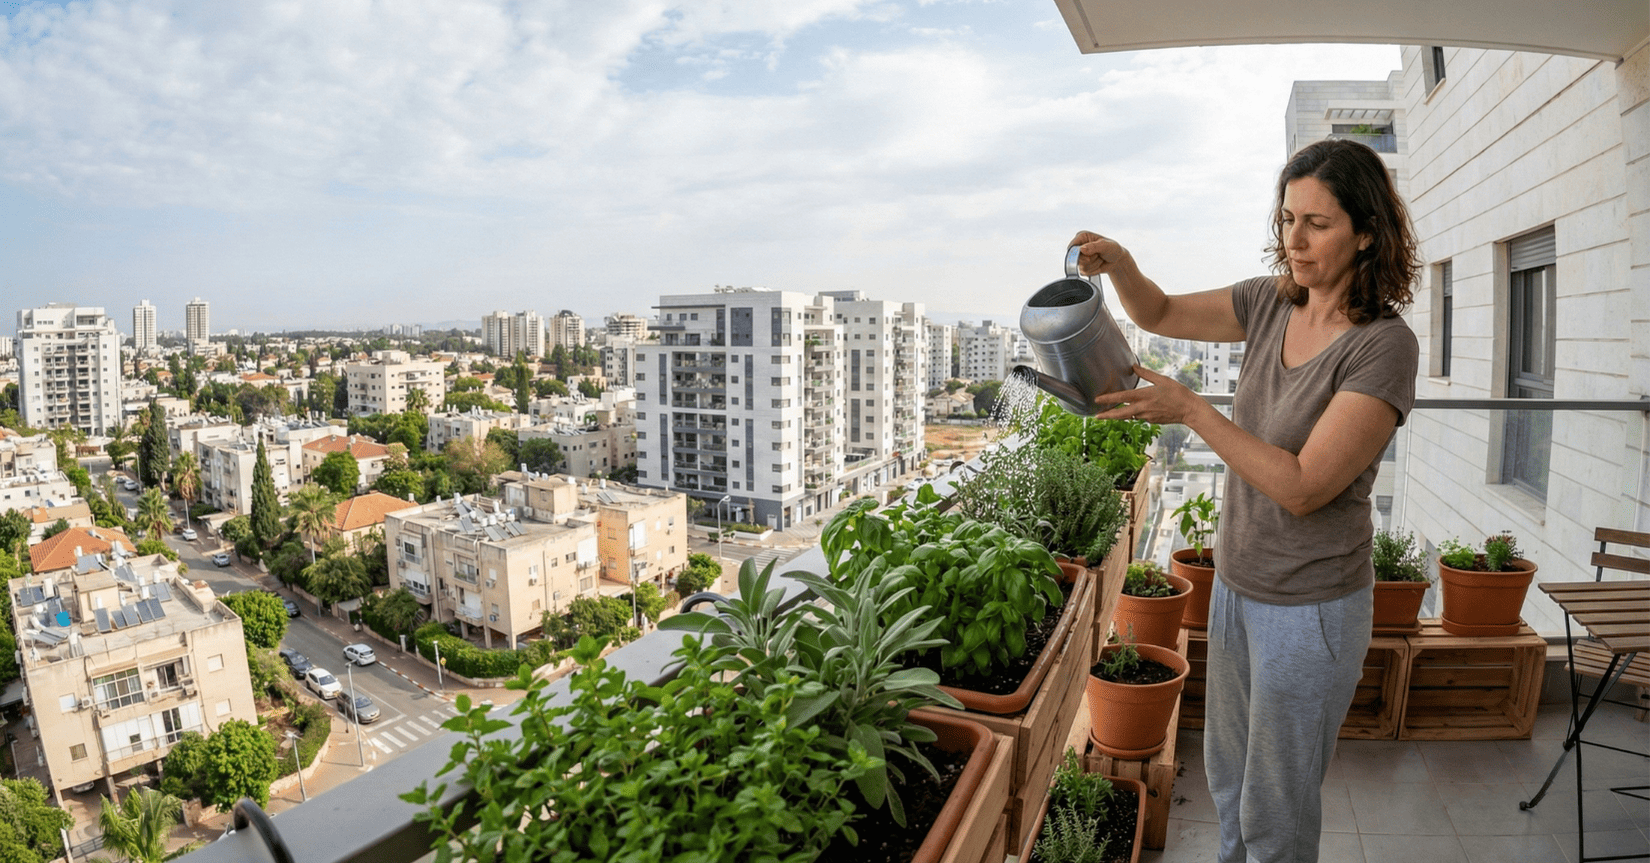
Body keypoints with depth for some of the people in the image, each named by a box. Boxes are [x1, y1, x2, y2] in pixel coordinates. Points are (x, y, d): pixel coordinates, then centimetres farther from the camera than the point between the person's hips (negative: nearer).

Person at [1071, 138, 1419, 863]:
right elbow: (1161, 315, 8)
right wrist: (1117, 262, -12)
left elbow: (1303, 487, -25)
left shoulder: (1384, 345, -21)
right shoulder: (1272, 303, -2)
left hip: (1310, 609, -6)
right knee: (1227, 775, 26)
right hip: (1235, 584, 7)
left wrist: (1190, 410, -29)